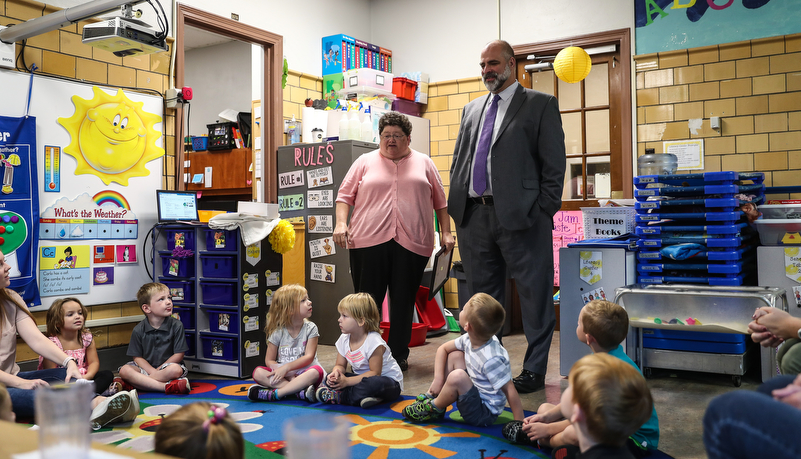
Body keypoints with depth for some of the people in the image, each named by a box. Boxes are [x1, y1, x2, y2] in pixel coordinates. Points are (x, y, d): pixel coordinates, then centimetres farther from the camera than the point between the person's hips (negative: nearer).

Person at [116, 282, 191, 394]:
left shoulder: (176, 325, -5)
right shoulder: (138, 330, -1)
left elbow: (179, 355, -7)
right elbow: (137, 357, -1)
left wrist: (158, 370, -13)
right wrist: (153, 371, -18)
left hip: (168, 365, -2)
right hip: (146, 367, 2)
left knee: (176, 370, -36)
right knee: (124, 370, -24)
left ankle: (127, 384, -29)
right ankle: (166, 386, -35)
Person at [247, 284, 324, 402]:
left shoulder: (310, 328, 0)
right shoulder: (277, 332, 1)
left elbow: (309, 357, -9)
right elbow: (269, 360, 3)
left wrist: (286, 367, -21)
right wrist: (284, 373, -16)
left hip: (304, 373, -1)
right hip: (284, 375, 2)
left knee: (316, 371, -33)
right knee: (258, 372, -22)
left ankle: (274, 394, -33)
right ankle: (300, 391, -34)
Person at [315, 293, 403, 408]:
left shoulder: (373, 341, -24)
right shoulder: (344, 340, -2)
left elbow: (375, 372, -24)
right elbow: (340, 365, 6)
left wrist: (347, 381, -27)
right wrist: (336, 372, -20)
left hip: (391, 381, -7)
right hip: (362, 377, 7)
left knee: (375, 383, -40)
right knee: (331, 378, -6)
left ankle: (337, 396, -28)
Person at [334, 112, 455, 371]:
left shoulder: (424, 164, 14)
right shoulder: (365, 162, 12)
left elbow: (440, 202, 15)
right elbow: (345, 196, 9)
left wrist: (446, 233, 8)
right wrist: (341, 223, -6)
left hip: (412, 243, 1)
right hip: (368, 241, 0)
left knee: (403, 302, 5)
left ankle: (399, 355, 17)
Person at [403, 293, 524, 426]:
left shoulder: (491, 359, -33)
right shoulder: (469, 339, -7)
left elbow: (510, 390, -30)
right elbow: (443, 349, 7)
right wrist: (438, 378, -5)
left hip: (485, 413, -9)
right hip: (476, 393, 9)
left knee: (457, 376, -31)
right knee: (455, 356, 4)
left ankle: (434, 408, -4)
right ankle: (434, 396, 7)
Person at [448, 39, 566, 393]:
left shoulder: (541, 105, 4)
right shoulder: (471, 109, 20)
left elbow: (554, 164, -3)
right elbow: (458, 161, 20)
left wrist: (544, 211, -11)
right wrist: (457, 205, 8)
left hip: (520, 216, -5)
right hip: (474, 215, 6)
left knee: (534, 294, 1)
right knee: (482, 294, 12)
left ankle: (534, 370, 14)